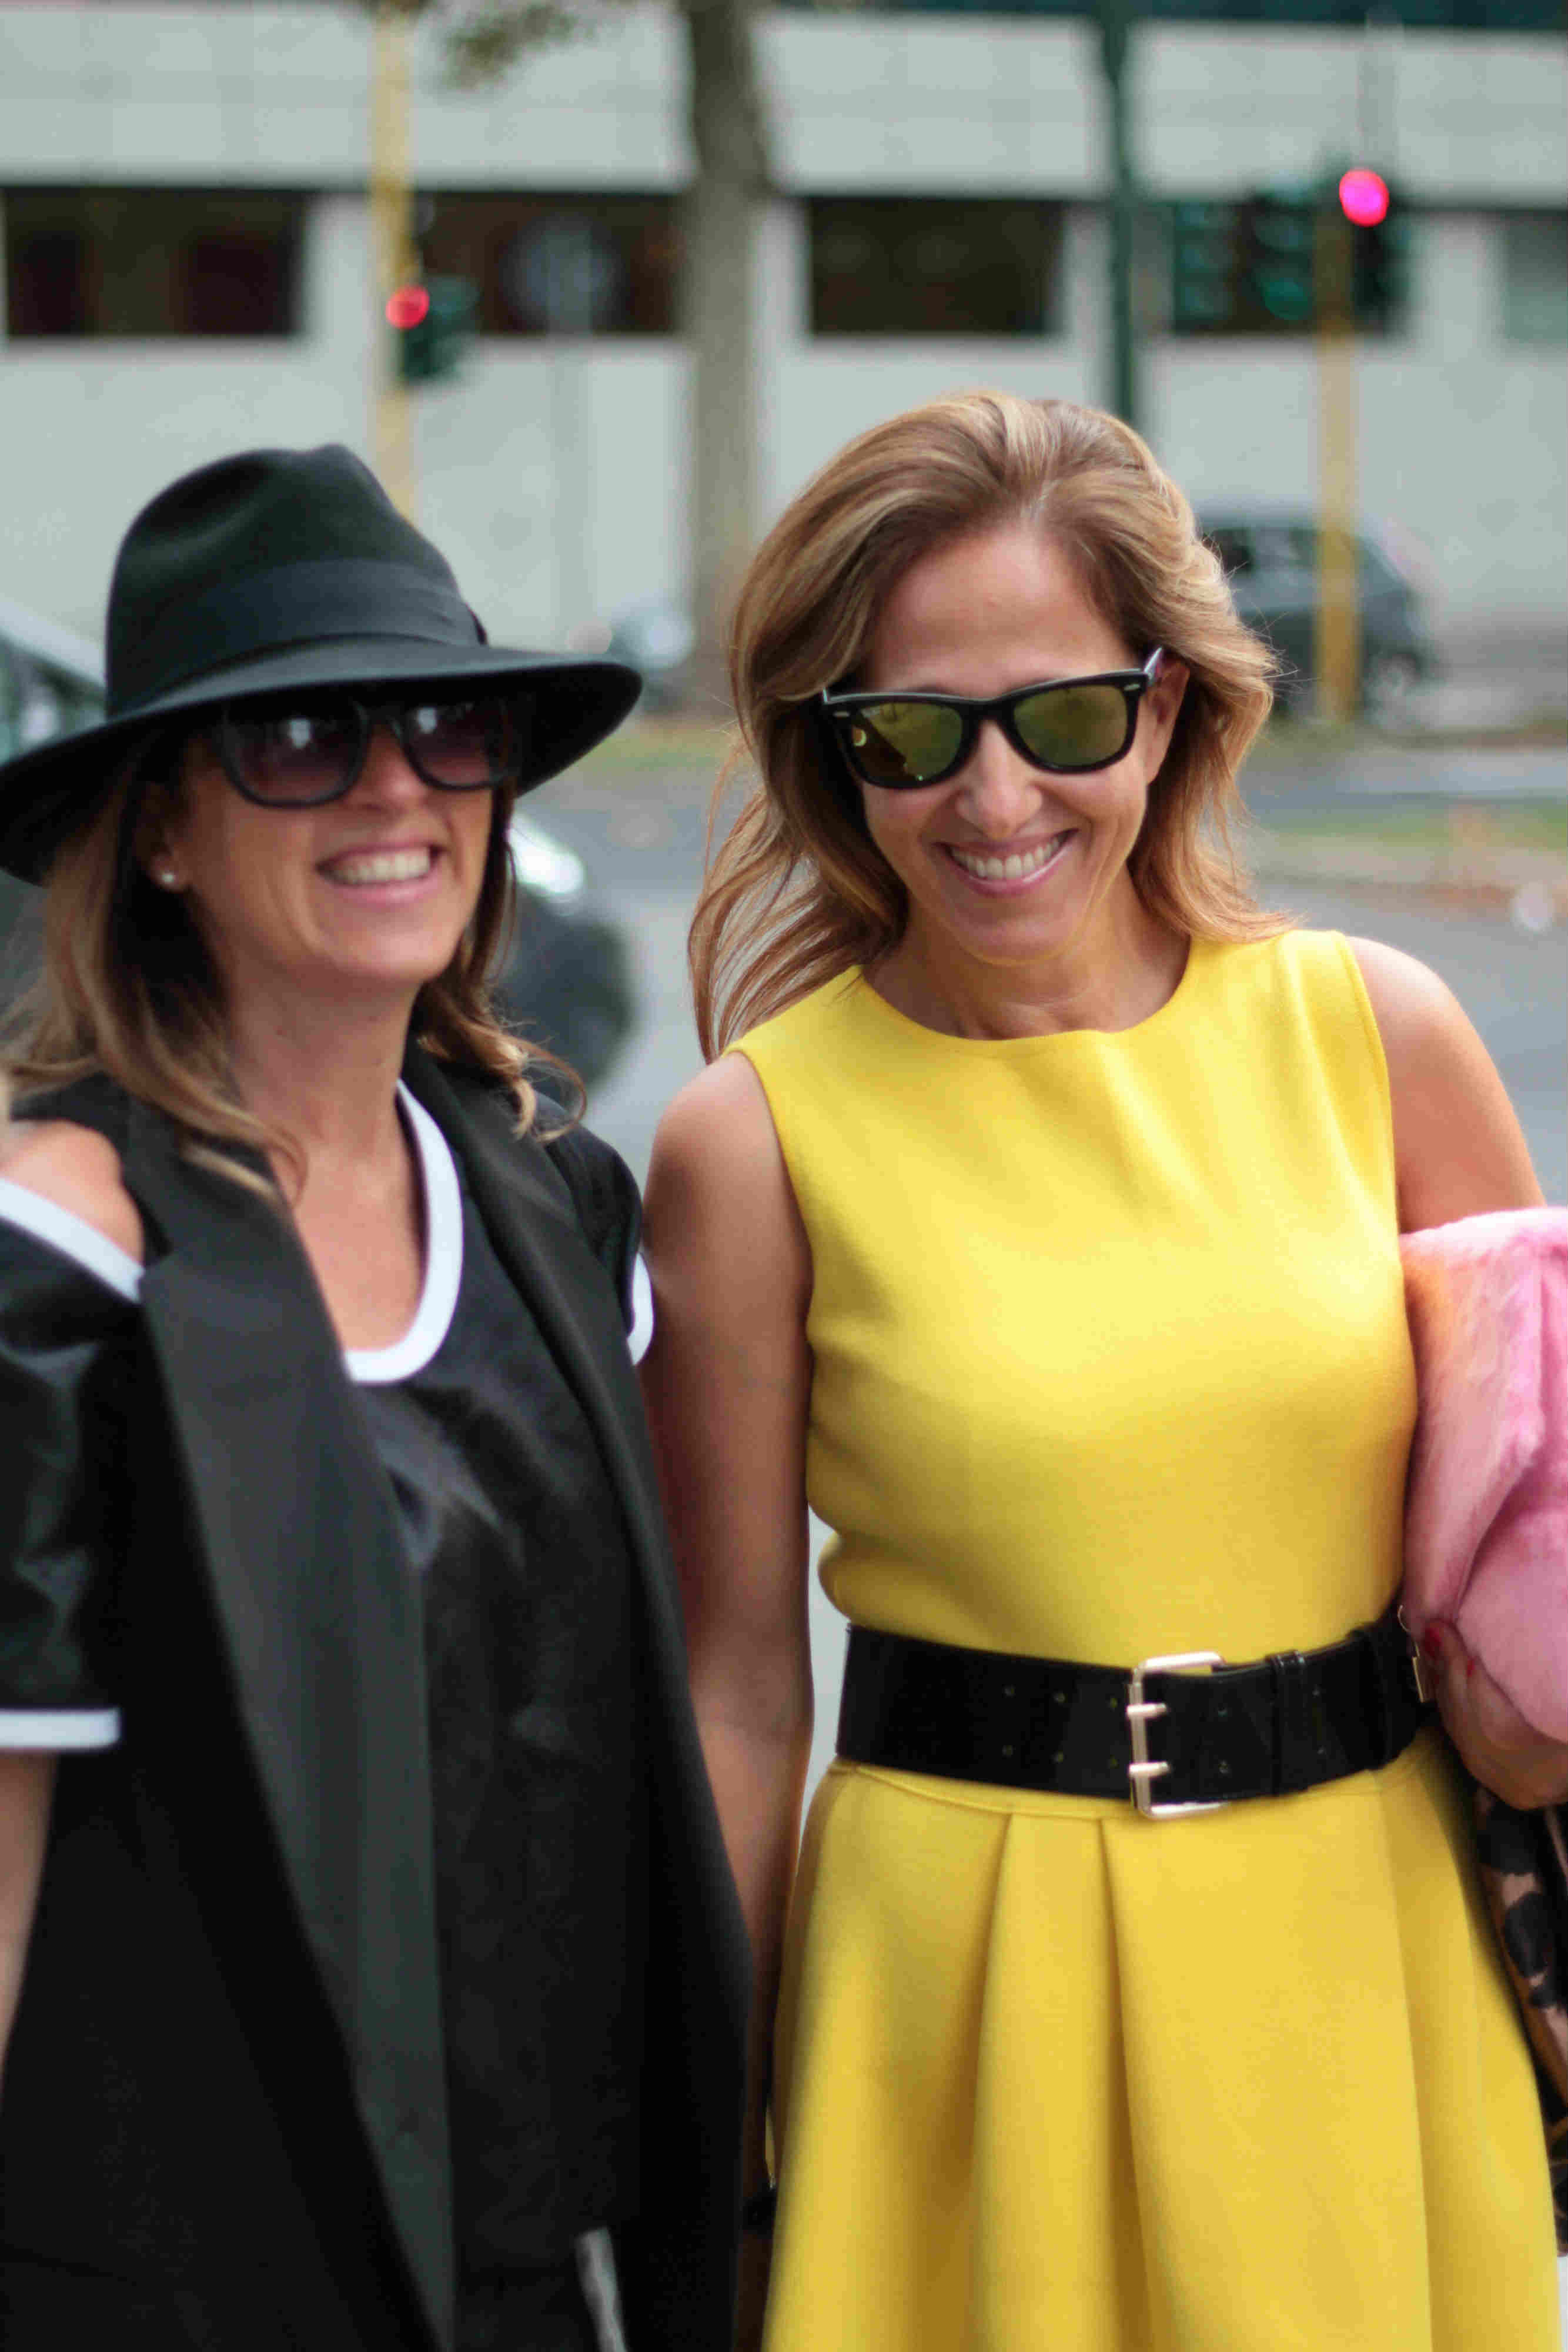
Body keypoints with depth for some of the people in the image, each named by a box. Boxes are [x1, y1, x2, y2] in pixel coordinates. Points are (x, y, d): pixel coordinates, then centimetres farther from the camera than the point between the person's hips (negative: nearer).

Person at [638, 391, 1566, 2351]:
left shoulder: (1371, 1032, -1)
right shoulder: (757, 1140, -8)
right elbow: (739, 1680, -3)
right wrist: (711, 2152, -1)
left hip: (1370, 1932, 3)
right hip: (974, 1960, -2)